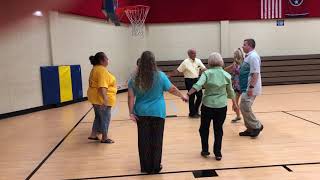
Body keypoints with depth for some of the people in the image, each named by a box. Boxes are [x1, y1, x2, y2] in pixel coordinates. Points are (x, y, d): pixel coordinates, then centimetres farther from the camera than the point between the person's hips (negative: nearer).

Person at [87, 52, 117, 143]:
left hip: (96, 97, 10)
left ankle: (93, 135, 24)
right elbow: (102, 86, -30)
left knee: (99, 116, 20)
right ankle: (104, 138, 12)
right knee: (105, 118, 2)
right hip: (102, 98, -10)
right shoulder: (102, 70, -19)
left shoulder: (95, 69, 13)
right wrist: (105, 98, -37)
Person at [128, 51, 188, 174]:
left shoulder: (135, 79, -3)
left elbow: (131, 97, -5)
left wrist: (131, 112, -2)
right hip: (157, 113, -2)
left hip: (141, 113, 2)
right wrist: (182, 96, 17)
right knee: (156, 140, 10)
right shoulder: (160, 76, -8)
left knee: (144, 140, 11)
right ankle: (155, 167, 20)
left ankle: (146, 167, 22)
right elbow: (172, 89, 1)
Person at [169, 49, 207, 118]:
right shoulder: (186, 62, -11)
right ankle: (192, 113, 15)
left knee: (200, 95, 5)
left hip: (196, 80, 6)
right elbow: (178, 71, -9)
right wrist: (170, 75, -16)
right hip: (189, 81, -6)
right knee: (192, 97, 0)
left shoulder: (198, 61, 5)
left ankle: (195, 110, 25)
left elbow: (204, 69, 6)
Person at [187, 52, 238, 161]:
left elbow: (198, 85, -23)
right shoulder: (226, 75, 1)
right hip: (221, 106, 2)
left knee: (204, 128, 17)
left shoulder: (207, 73, -8)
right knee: (218, 129, 12)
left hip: (207, 105, -2)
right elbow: (230, 91, 10)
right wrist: (234, 104, 22)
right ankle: (218, 153, 15)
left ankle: (205, 151, 24)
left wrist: (188, 94, -22)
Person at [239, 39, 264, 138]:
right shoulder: (248, 56, 16)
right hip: (246, 88, 10)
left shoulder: (253, 56, -15)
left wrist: (251, 87, -25)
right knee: (244, 108, 12)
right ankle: (250, 129, 21)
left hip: (250, 89, -10)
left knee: (245, 107, -13)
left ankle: (257, 126, 2)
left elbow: (255, 74, -21)